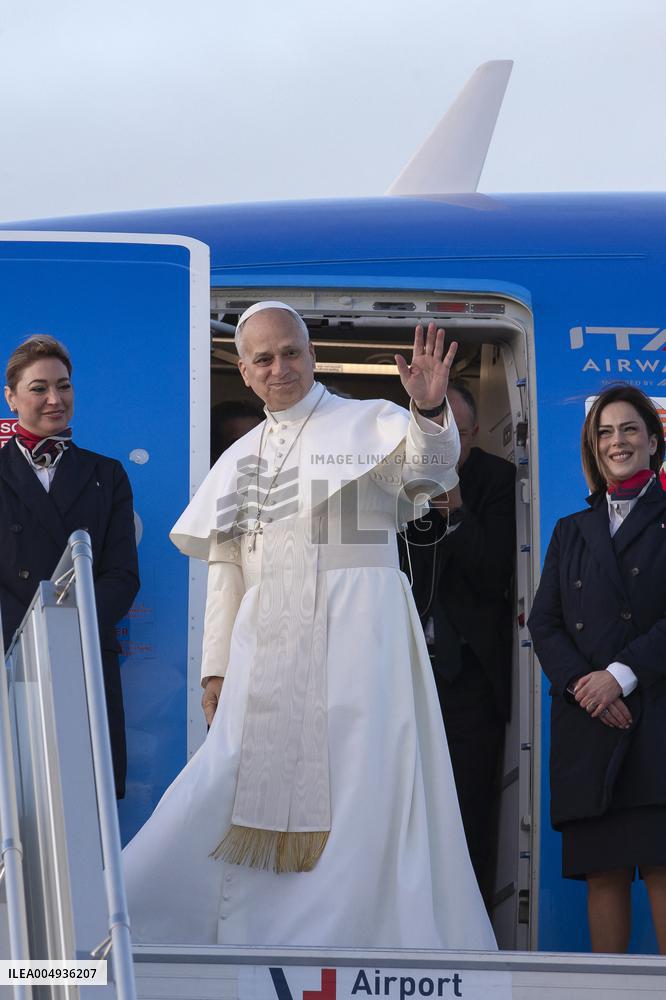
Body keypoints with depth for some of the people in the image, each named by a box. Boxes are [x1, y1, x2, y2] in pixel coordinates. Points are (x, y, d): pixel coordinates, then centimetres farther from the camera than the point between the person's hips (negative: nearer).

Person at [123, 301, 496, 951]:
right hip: (269, 648, 5)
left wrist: (429, 412, -40)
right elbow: (225, 571, 18)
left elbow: (428, 468, -19)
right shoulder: (240, 459, 18)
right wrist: (216, 669, 12)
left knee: (362, 793, -7)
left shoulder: (367, 423, 2)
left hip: (357, 636, -5)